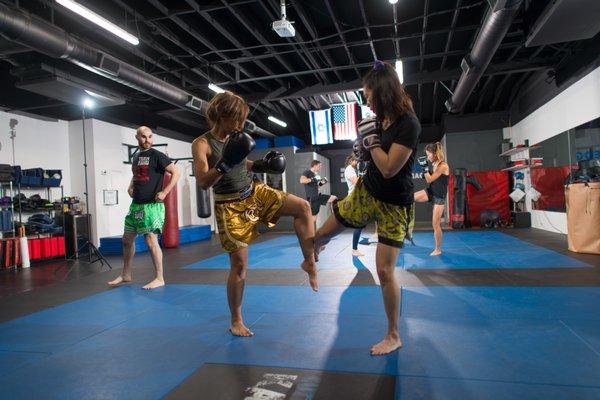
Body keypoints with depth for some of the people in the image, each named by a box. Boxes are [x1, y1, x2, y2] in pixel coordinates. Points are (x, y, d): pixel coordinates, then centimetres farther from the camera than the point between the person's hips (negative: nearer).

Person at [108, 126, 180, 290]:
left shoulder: (157, 156, -7)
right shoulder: (135, 157, 14)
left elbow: (176, 173, -12)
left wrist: (164, 192, -18)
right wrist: (130, 187, 12)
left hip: (151, 205, -8)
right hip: (136, 204, 8)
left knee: (151, 240, -8)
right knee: (127, 239, 13)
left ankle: (159, 278, 3)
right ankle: (126, 275, 29)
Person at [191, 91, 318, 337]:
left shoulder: (233, 137, 2)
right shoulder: (202, 144, -16)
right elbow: (203, 182, -25)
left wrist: (262, 165, 4)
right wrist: (225, 163, -37)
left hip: (254, 193, 7)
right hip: (230, 207, -6)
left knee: (303, 207, -3)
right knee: (239, 265, -1)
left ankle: (309, 262, 8)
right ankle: (236, 321, 18)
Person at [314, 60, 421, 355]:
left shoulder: (408, 124, -22)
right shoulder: (380, 120, 0)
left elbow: (389, 168, -27)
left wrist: (370, 138, -17)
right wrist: (363, 143, -8)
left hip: (393, 206, -7)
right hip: (366, 192, 7)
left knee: (385, 270, -6)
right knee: (321, 234, 15)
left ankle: (394, 336, 15)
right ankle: (315, 250, 55)